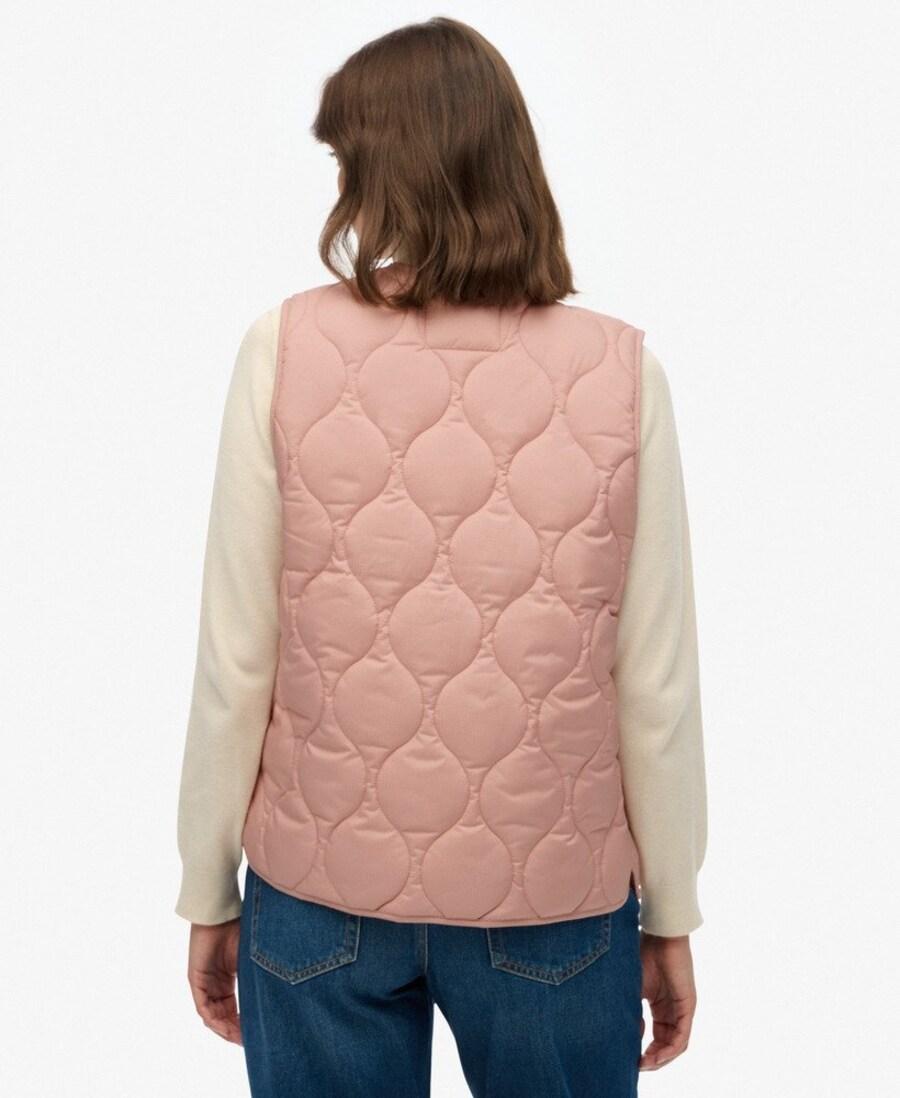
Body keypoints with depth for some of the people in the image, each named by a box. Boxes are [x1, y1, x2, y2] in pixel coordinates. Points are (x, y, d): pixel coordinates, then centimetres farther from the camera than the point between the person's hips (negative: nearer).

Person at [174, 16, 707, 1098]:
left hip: (319, 890, 0)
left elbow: (233, 662, -8)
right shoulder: (621, 371, -10)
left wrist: (208, 894, 6)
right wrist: (670, 915, 6)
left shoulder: (285, 350, -11)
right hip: (554, 897, 1)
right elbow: (657, 685, -7)